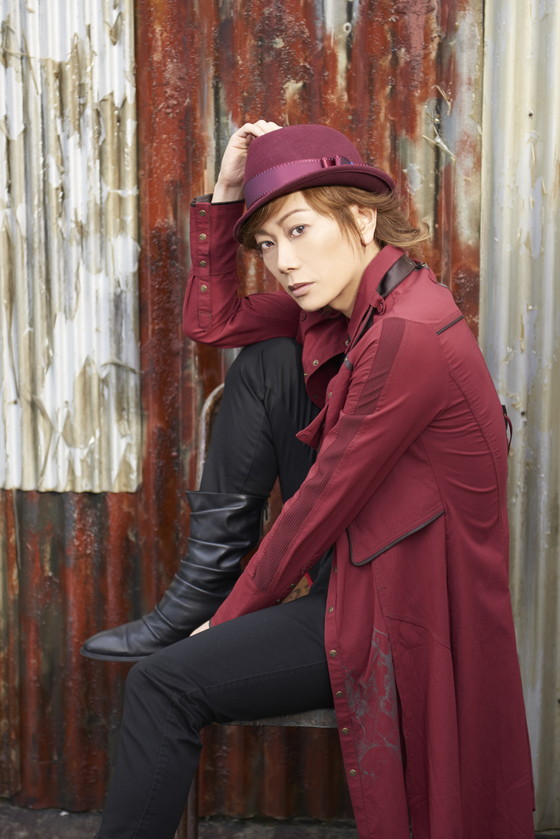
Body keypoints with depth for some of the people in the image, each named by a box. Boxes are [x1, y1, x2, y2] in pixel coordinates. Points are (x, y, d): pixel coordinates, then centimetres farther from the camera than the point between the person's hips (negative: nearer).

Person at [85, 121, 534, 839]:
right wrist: (226, 193, -3)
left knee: (164, 682, -11)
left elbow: (322, 501, -20)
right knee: (266, 362, -5)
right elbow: (212, 322, 7)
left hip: (403, 607, -8)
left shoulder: (408, 335, -26)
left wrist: (233, 614, -7)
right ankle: (195, 593, 1)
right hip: (350, 553, 9)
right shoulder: (349, 298, 1)